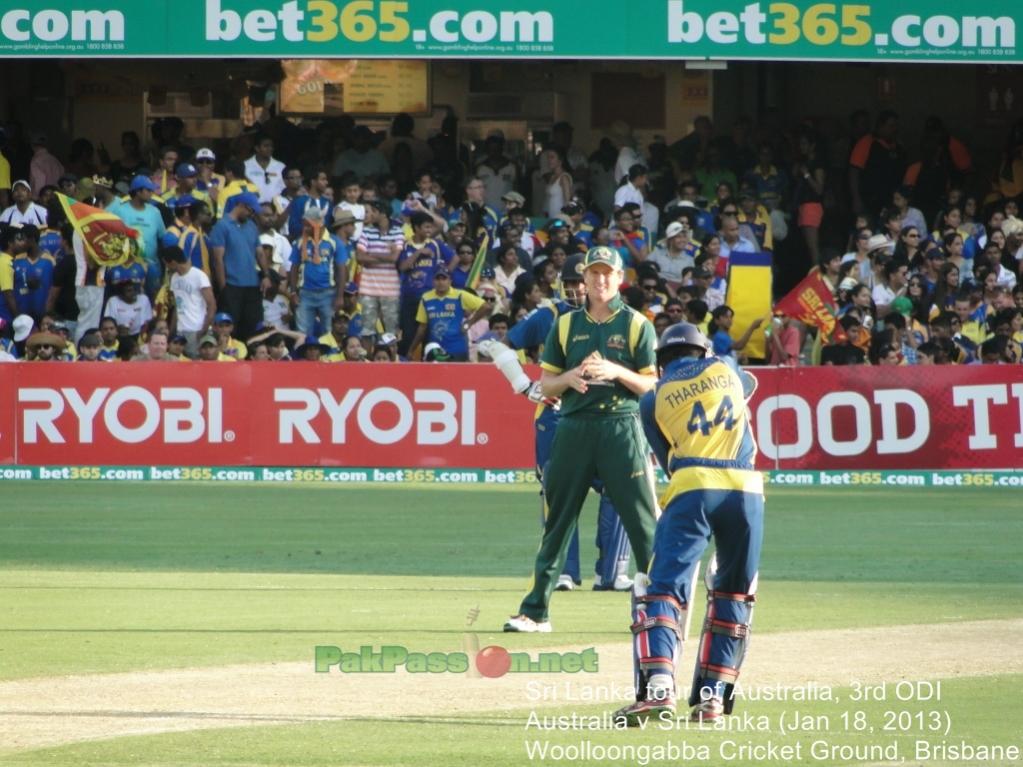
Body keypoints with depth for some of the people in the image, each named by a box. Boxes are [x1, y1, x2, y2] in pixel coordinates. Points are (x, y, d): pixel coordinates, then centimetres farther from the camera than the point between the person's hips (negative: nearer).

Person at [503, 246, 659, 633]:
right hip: (574, 427, 3)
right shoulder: (566, 325, 12)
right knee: (556, 521, 4)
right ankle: (535, 611, 8)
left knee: (642, 520, -7)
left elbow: (651, 385, 1)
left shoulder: (637, 325, 4)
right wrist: (569, 377, -9)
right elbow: (545, 384, 12)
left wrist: (618, 372, -16)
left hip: (622, 429, -3)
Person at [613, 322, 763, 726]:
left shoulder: (653, 400, 13)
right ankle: (712, 695, 11)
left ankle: (657, 686, -28)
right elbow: (750, 384, 42)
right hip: (746, 489, 2)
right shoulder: (725, 369, 18)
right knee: (733, 596, 16)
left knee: (663, 586, -6)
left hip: (691, 488, -2)